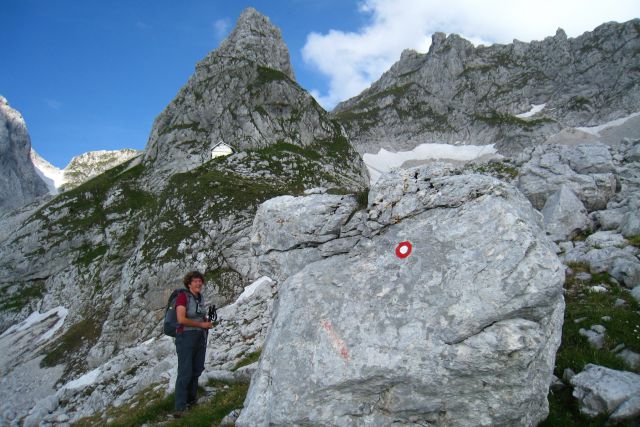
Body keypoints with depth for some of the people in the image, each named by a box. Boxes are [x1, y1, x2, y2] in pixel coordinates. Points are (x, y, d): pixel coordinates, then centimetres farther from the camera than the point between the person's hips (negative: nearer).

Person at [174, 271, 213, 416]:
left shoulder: (200, 298, 9)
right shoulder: (183, 296, -13)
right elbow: (181, 319, -22)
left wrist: (207, 322, 3)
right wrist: (201, 324, -17)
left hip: (201, 338, 7)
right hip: (186, 337, -7)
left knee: (196, 370, 15)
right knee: (185, 372, -6)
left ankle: (191, 399, 31)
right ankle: (180, 407, 1)